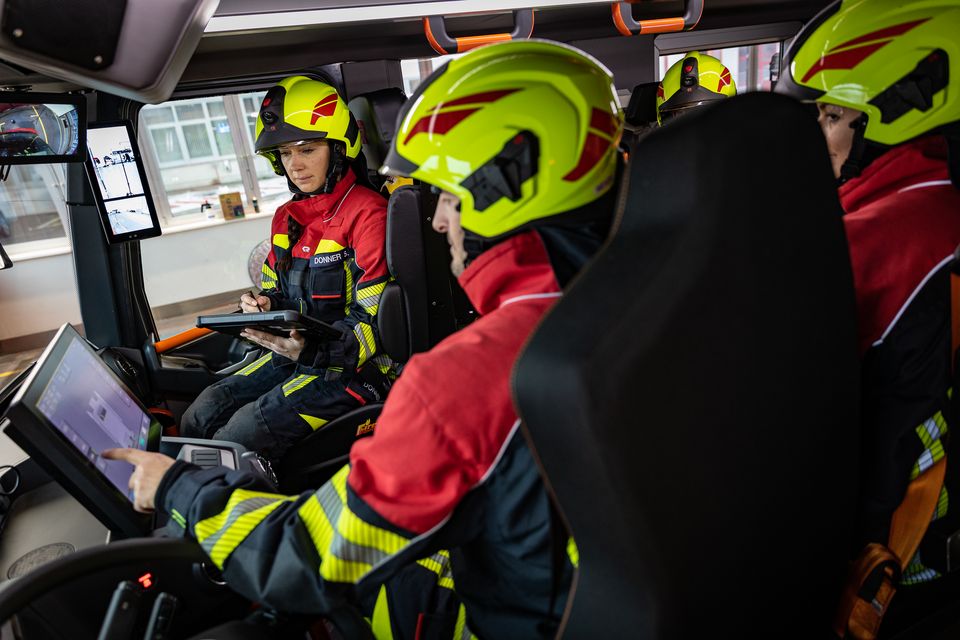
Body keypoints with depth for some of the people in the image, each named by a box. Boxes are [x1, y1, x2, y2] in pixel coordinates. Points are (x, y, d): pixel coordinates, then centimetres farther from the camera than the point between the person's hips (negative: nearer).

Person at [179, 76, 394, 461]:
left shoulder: (367, 213, -16)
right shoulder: (286, 217, 11)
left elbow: (377, 323, -19)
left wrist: (313, 349, -32)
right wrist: (264, 306, -2)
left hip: (352, 368, -8)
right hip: (296, 354, 8)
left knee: (241, 435, -17)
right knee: (199, 418, 1)